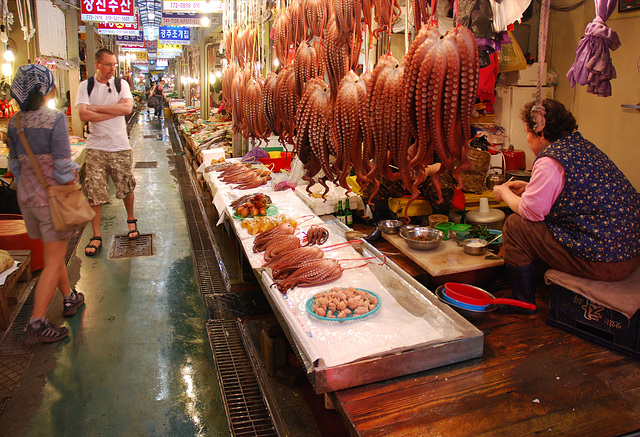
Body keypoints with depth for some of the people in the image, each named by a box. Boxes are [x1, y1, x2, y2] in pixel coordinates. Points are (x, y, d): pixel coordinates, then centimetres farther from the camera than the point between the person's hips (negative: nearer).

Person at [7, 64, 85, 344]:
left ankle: (69, 298, 37)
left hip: (27, 195, 7)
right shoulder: (55, 119, -17)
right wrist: (72, 180, -4)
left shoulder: (14, 123, 4)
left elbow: (15, 164, 11)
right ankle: (37, 323, 3)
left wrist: (26, 188, 21)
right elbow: (63, 167, -19)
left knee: (53, 253, 21)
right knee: (54, 261, 1)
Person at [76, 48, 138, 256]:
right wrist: (114, 110, -12)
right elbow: (84, 115, -13)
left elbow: (127, 108, -12)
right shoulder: (85, 86, 1)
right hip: (96, 147, -1)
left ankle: (131, 219, 37)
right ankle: (96, 236, 9)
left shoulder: (121, 84, 4)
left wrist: (97, 108, -12)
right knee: (94, 192, -1)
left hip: (120, 146, 1)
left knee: (127, 188, 10)